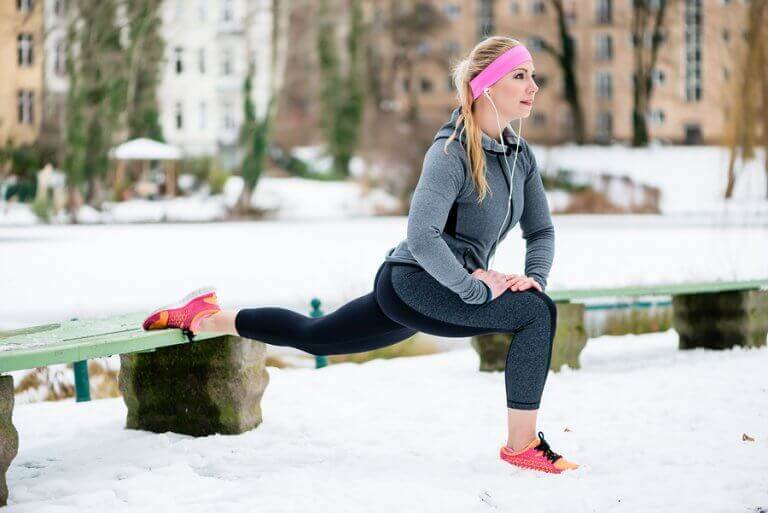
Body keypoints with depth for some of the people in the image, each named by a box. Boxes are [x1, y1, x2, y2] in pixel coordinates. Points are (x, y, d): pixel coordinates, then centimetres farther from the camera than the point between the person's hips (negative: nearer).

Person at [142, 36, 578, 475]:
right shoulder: (452, 152, -19)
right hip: (415, 282, -9)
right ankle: (522, 445, -14)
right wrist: (473, 287, -25)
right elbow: (422, 236, -28)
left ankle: (206, 318, 31)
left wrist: (535, 275, -3)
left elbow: (542, 230, 15)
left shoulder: (520, 154, 7)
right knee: (539, 312, -21)